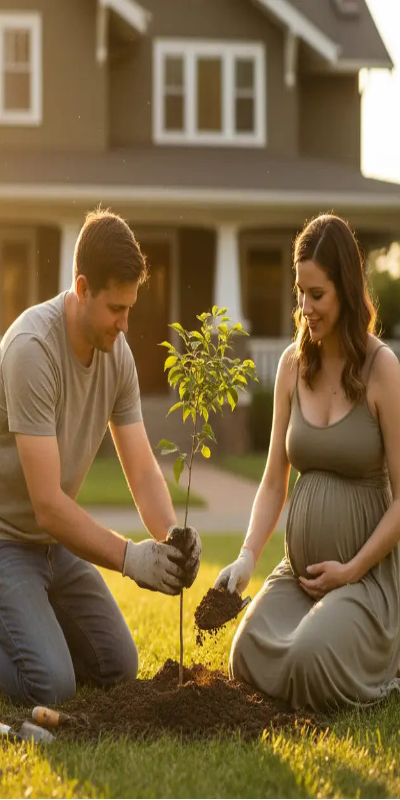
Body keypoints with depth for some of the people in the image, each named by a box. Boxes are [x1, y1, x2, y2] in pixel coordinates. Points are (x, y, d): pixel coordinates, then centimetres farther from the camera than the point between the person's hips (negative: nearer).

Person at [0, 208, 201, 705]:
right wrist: (131, 557, -32)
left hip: (56, 540, 8)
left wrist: (172, 534, -24)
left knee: (119, 669, 10)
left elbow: (142, 471, -4)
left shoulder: (118, 353, -4)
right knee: (52, 687, -20)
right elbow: (47, 503, -28)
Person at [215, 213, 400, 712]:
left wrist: (351, 571, -14)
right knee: (249, 663, -16)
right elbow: (274, 482, 6)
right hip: (299, 568, 5)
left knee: (311, 665, -28)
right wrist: (248, 555, -8)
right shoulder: (293, 365, 4)